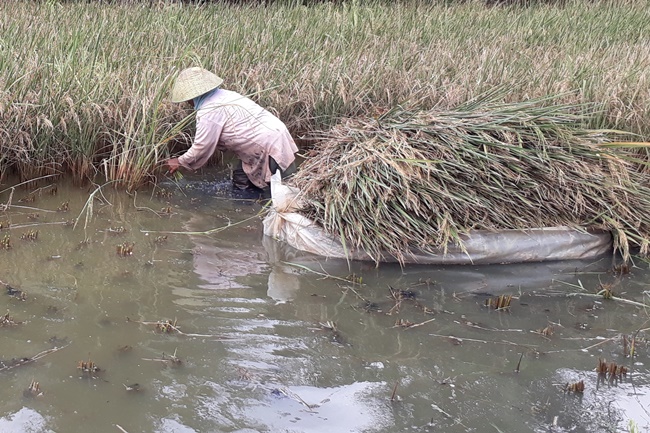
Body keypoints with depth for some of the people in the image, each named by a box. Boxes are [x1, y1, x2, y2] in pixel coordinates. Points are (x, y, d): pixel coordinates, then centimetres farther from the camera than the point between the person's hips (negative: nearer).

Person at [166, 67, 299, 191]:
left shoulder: (209, 112, -17)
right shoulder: (223, 95, 13)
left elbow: (201, 148, -10)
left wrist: (180, 162, 7)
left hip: (271, 149, -10)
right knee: (241, 182, 16)